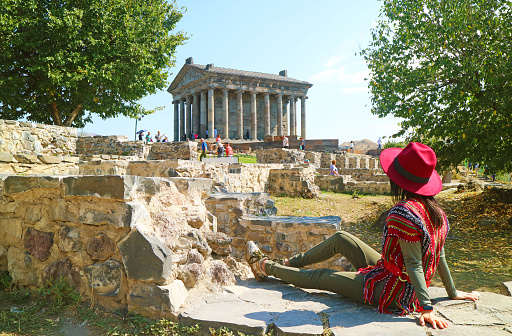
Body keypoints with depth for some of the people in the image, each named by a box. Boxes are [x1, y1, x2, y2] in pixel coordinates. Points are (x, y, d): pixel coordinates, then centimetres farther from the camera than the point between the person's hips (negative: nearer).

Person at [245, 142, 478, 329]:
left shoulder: (403, 213, -30)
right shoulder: (435, 211, -3)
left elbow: (414, 264, -29)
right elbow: (439, 256, 4)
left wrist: (426, 308, -25)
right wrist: (452, 292, 14)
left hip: (387, 291, -8)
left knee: (320, 278, 6)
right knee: (340, 239, 15)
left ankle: (265, 266, 25)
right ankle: (291, 263, 31)